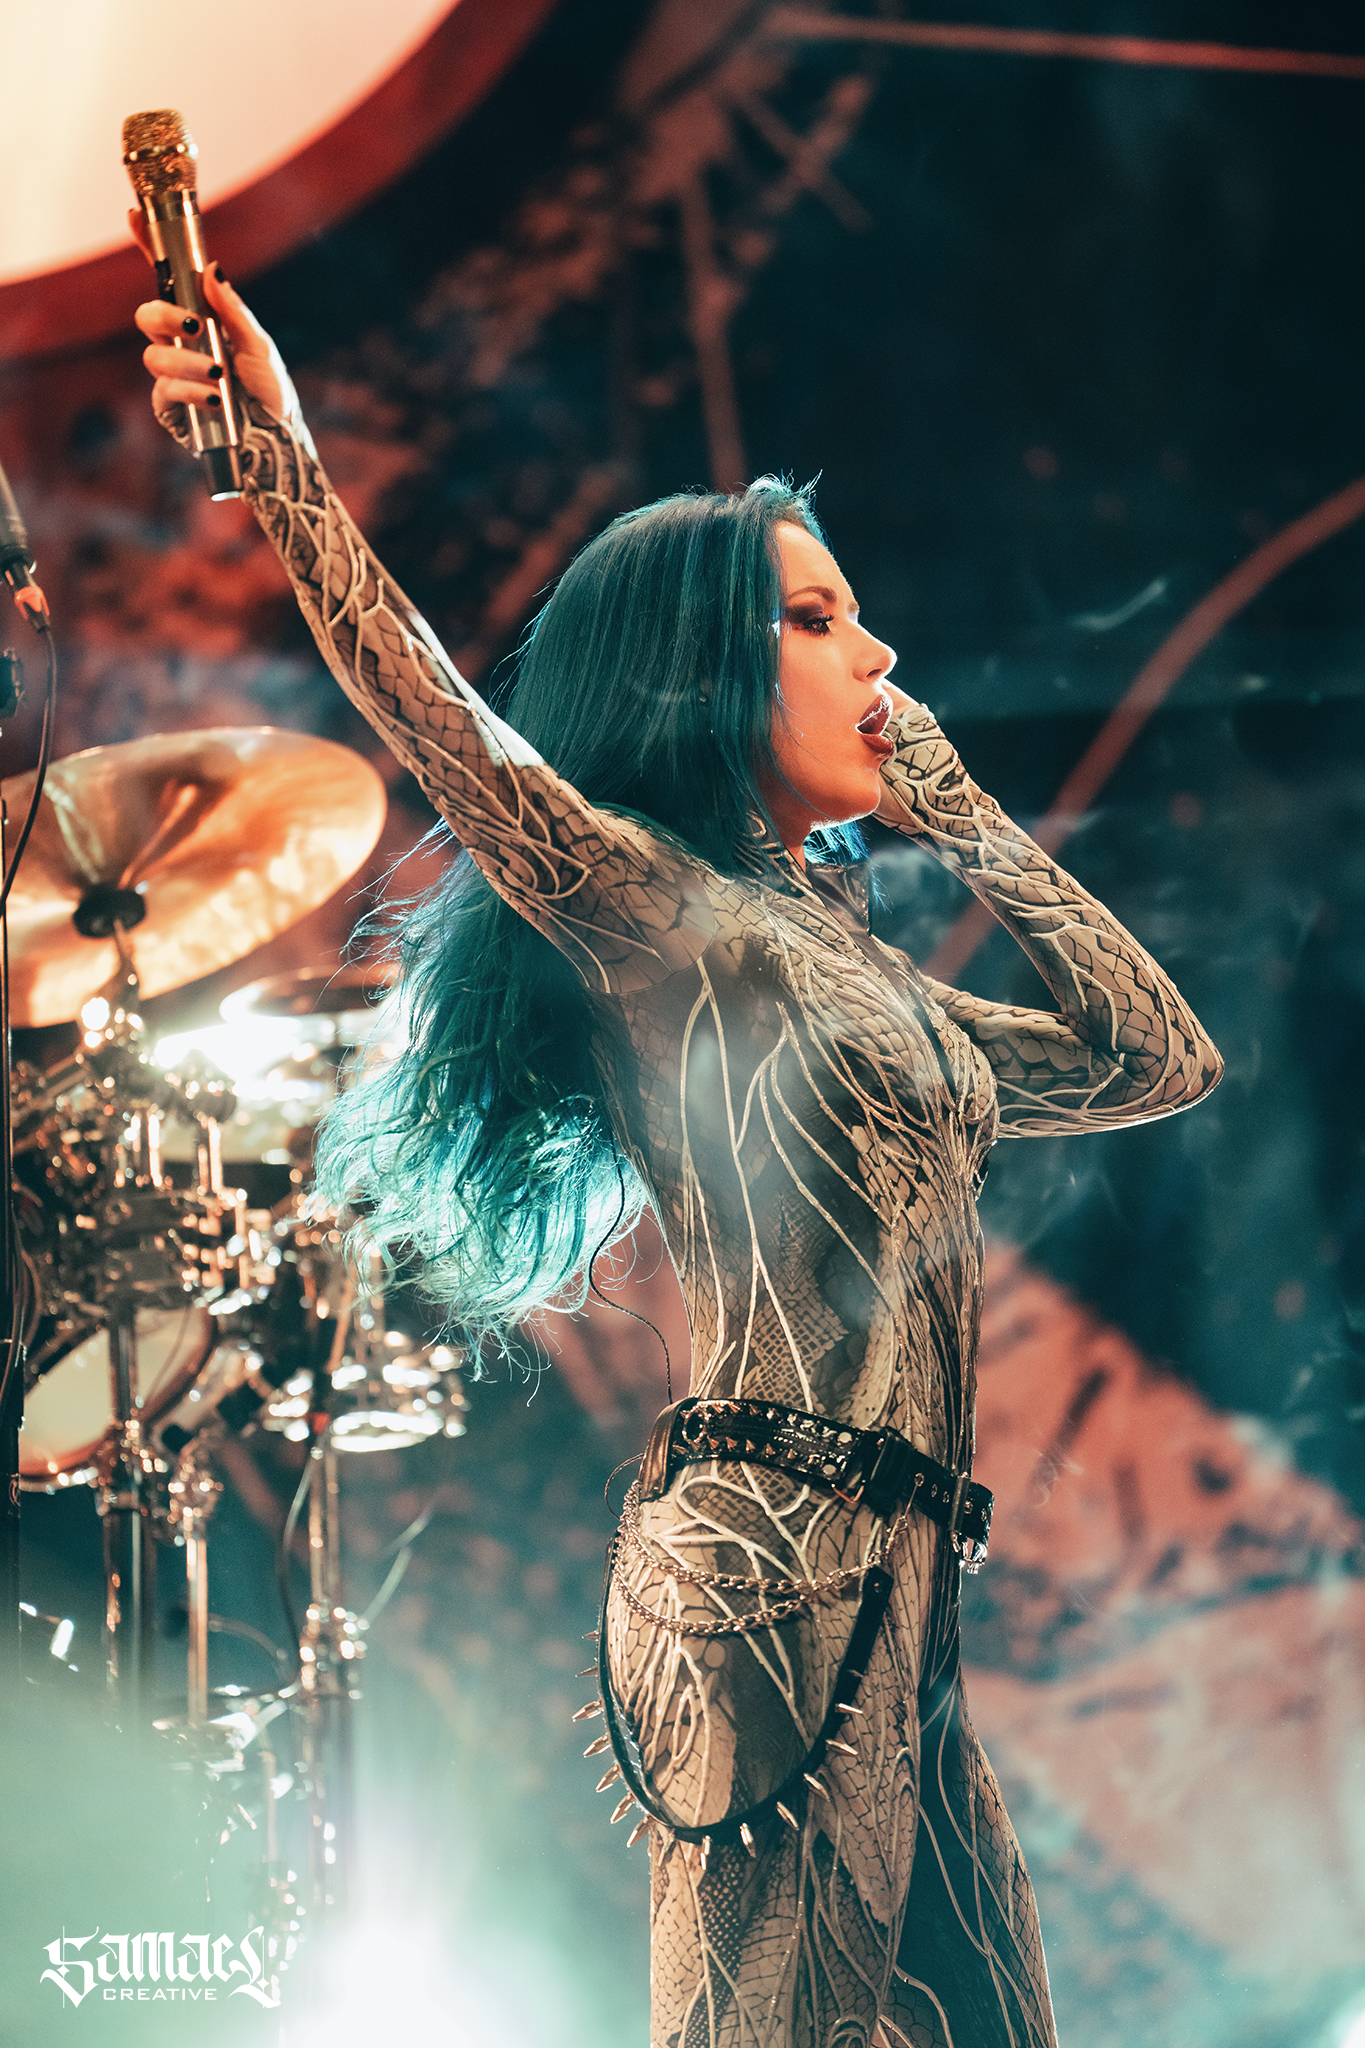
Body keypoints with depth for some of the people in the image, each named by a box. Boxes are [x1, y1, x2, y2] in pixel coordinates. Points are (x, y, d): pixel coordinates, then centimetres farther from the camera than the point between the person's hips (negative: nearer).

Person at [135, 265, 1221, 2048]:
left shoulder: (852, 970, 23)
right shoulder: (655, 914, -2)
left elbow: (1162, 1058, 26)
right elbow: (438, 719, -17)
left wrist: (967, 821, 25)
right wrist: (284, 459, -25)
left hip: (888, 1590, 9)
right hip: (772, 1573, -8)